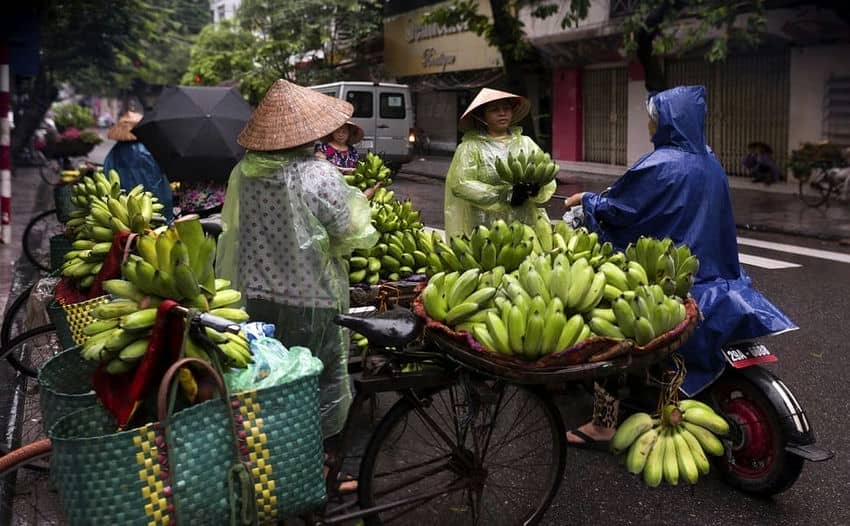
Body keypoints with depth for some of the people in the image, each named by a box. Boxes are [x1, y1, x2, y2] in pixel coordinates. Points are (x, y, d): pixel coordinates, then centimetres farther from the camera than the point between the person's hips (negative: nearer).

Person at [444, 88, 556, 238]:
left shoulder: (526, 143, 13)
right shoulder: (471, 147, 0)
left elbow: (549, 183, 8)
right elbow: (460, 184, -13)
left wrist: (536, 188, -17)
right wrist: (506, 195, -15)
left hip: (526, 226, 3)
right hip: (486, 229, -3)